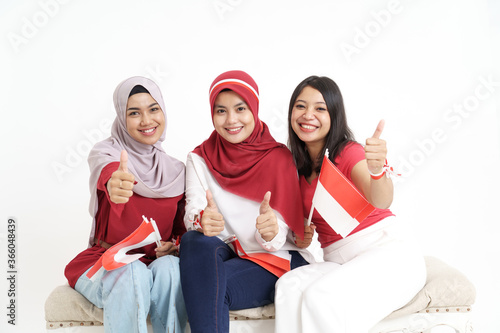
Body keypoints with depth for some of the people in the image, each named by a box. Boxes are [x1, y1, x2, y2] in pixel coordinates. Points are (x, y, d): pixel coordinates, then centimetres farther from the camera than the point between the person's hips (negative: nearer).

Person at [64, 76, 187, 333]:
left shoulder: (176, 171, 5)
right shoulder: (104, 152, -6)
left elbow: (182, 228, 13)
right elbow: (107, 171, -32)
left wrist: (177, 245, -10)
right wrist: (114, 185, -56)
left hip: (157, 262, 3)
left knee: (170, 266, -31)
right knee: (133, 273, -35)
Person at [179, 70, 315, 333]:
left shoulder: (279, 157, 0)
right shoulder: (200, 158, 8)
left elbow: (285, 233, -4)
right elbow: (192, 212, -7)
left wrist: (271, 232, -29)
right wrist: (202, 220, -32)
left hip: (277, 260, -2)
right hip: (224, 255, 3)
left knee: (214, 286, -32)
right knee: (194, 240, -32)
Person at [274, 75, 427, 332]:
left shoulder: (349, 152, -8)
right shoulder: (296, 167, 9)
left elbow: (381, 200, -27)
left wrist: (377, 169, -49)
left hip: (388, 247, -4)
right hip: (338, 261, 5)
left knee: (321, 297, -32)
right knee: (289, 286, -27)